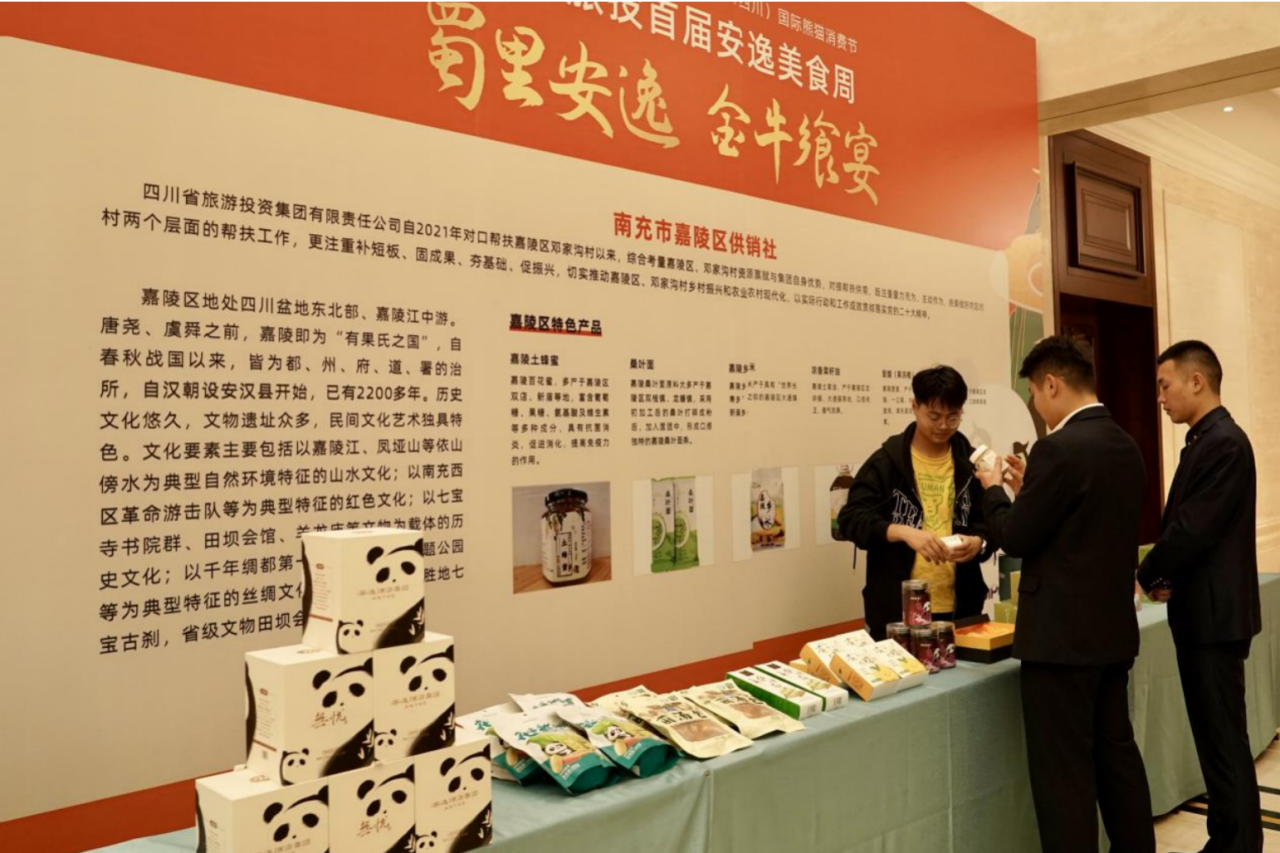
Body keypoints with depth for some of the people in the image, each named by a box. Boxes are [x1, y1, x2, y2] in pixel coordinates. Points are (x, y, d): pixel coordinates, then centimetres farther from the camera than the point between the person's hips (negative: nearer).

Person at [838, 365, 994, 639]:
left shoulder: (971, 463, 6)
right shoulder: (886, 462, -3)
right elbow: (850, 519, -10)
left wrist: (978, 542, -14)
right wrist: (904, 532, -26)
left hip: (958, 608, 3)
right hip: (897, 608, -3)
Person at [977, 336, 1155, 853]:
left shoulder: (1058, 448, -19)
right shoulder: (1127, 447, 8)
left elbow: (1016, 538, -15)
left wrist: (994, 489, 2)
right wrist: (1028, 490, 15)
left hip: (1063, 635, -9)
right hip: (1113, 630, 9)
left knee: (1064, 772, 1)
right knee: (1117, 755, 20)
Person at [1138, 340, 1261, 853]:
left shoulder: (1223, 443, -18)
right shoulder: (1208, 440, 13)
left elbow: (1194, 528, -22)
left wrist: (1149, 575, -7)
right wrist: (1164, 575, 2)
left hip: (1213, 613, -10)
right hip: (1203, 610, 10)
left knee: (1223, 737, 0)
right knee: (1217, 734, 16)